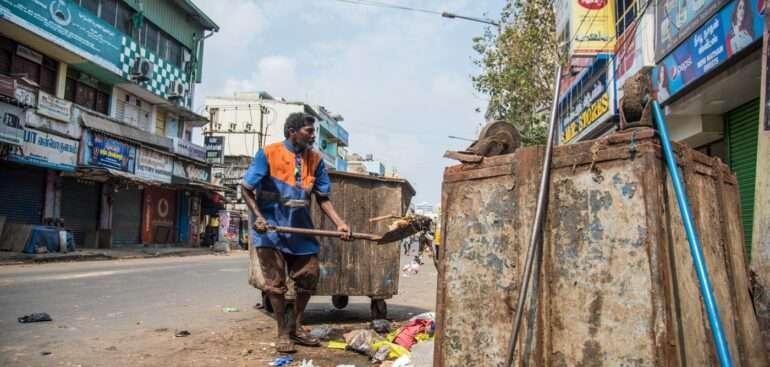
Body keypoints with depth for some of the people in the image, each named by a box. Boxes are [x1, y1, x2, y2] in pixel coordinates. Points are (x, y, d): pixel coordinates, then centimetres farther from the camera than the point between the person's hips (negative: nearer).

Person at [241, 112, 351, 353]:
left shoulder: (315, 160, 0)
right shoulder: (268, 154, -11)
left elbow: (323, 198, 2)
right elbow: (246, 188, -6)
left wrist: (339, 223, -11)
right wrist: (257, 216, -20)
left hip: (300, 228, 5)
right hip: (270, 227, -4)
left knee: (310, 275, 7)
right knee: (276, 281, 1)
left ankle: (296, 326, 26)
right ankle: (283, 333, 16)